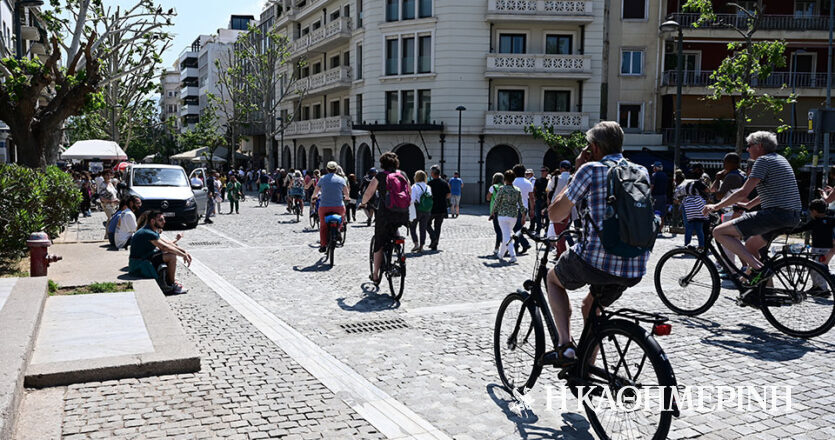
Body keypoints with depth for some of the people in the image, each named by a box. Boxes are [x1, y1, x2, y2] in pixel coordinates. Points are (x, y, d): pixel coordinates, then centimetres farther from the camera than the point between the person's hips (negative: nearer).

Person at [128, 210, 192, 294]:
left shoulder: (154, 231, 11)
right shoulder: (148, 233, -21)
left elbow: (168, 243, 12)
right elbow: (165, 247, -26)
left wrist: (184, 251, 2)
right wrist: (183, 255, -20)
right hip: (139, 264, -10)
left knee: (172, 251, 13)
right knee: (172, 256, -19)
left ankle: (172, 278, 10)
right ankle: (173, 284, -4)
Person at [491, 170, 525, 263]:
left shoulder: (502, 189, -8)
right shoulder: (517, 190, 3)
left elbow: (496, 203, -5)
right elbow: (521, 205, 2)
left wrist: (492, 212, 9)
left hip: (502, 215, -4)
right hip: (513, 216, 4)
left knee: (506, 236, -4)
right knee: (506, 234, 18)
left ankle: (513, 255, -17)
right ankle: (500, 254, 29)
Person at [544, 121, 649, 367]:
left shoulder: (591, 169, -5)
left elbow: (555, 215, 0)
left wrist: (577, 173, 8)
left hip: (595, 260, -5)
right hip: (635, 269, 6)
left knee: (553, 278, 26)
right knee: (591, 307, 32)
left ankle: (565, 345, 12)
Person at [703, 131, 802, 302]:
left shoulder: (763, 161, -7)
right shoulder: (780, 159, 22)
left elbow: (743, 192, -15)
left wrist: (716, 206, -7)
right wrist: (748, 205, 37)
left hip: (775, 214, -10)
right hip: (793, 216, 10)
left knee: (719, 232, -12)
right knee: (750, 245, 27)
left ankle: (757, 267, -17)